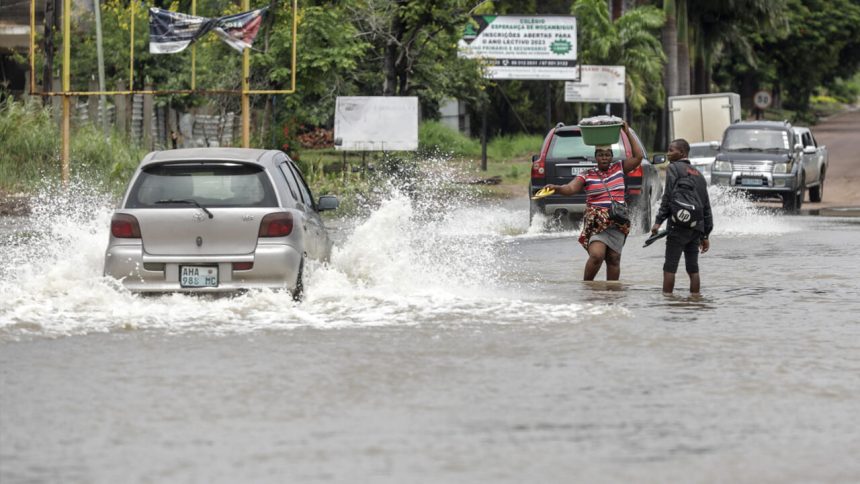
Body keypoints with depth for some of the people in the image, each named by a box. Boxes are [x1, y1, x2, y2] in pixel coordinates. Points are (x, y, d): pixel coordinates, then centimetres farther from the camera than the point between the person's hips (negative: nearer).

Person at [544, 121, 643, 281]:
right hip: (596, 223, -2)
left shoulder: (619, 169, 13)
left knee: (614, 259, 0)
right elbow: (571, 188, -7)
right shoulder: (587, 176, 5)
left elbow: (638, 157, 8)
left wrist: (628, 134, 5)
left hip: (617, 223, 2)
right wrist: (556, 188, -27)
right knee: (596, 255, -19)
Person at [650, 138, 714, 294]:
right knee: (693, 268, 7)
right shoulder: (698, 174, 21)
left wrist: (658, 221, -11)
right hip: (697, 227, 7)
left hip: (679, 225, -7)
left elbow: (668, 197, -11)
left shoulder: (674, 168, 0)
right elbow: (707, 207, 21)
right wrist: (705, 235, 23)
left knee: (670, 267, -6)